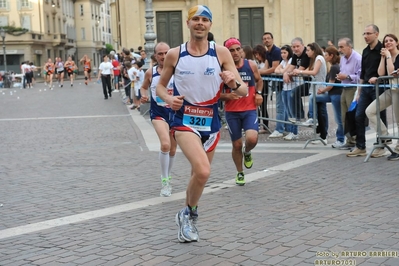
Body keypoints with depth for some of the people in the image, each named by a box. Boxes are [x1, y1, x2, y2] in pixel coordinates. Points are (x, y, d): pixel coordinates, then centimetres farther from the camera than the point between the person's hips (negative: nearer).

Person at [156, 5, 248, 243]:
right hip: (185, 121, -3)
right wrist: (168, 99, -12)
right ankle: (190, 214, 4)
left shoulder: (221, 53, -4)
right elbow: (160, 85, 10)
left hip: (211, 122, 3)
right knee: (203, 171, -24)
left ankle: (187, 216, 42)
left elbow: (244, 91, -4)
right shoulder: (174, 54, -3)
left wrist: (234, 83, -27)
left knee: (199, 173, 16)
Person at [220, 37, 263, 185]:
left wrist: (258, 93, 1)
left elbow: (259, 80, 19)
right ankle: (239, 173, 30)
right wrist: (227, 96, -21)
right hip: (232, 112, -1)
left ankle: (247, 152, 17)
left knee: (252, 139, -21)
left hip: (250, 110, 1)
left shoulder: (251, 65, 0)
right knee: (236, 144, 6)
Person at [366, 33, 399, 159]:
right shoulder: (385, 56, 10)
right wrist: (383, 57, -3)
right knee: (370, 111, -5)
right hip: (389, 90, 7)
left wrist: (388, 56, -13)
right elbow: (381, 73, -3)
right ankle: (384, 136, 3)